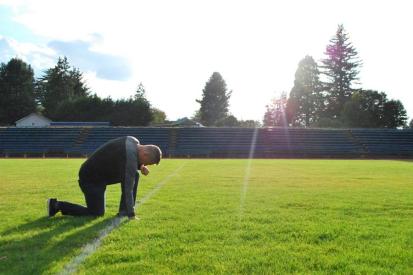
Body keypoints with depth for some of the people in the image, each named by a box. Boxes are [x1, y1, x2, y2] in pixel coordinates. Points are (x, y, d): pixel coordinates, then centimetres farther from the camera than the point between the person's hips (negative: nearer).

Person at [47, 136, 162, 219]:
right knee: (97, 213, -3)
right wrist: (131, 214, -23)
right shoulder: (130, 155, -30)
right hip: (90, 178, -9)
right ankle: (57, 205, 6)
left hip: (103, 171, 9)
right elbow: (128, 187, -29)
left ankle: (123, 211, 6)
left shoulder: (133, 141, -3)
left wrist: (140, 166, -1)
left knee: (134, 175, 2)